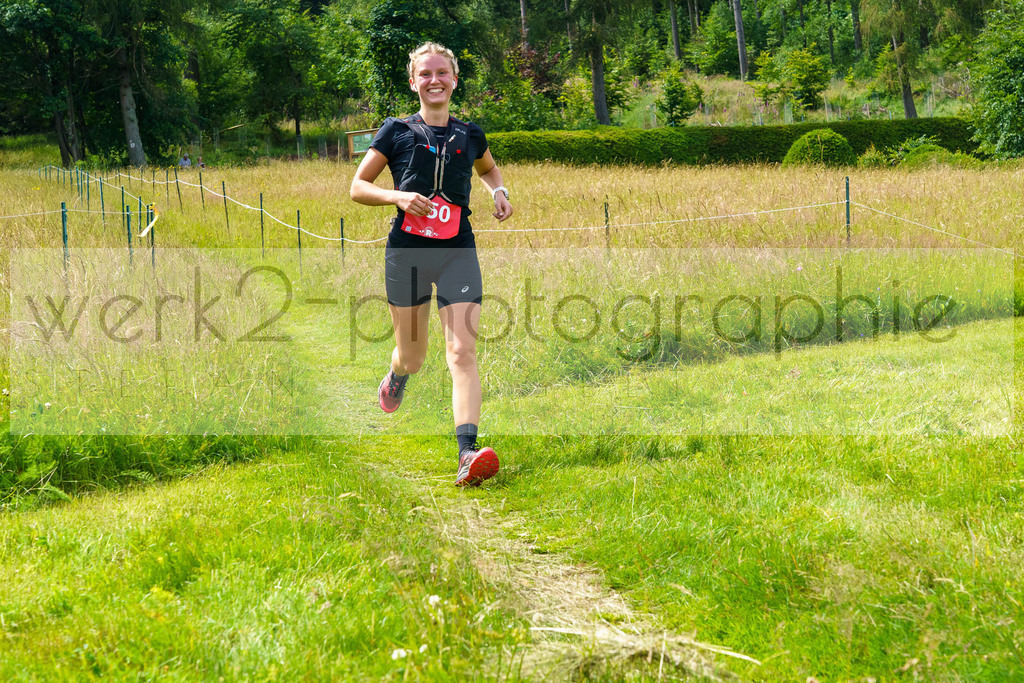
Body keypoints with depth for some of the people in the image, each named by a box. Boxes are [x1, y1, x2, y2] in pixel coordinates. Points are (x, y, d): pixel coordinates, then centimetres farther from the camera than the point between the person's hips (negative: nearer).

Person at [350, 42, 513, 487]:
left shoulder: (469, 135, 10)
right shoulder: (396, 132, 2)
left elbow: (488, 168, 31)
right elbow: (358, 187, 4)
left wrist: (499, 191, 9)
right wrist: (398, 196, -14)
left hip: (458, 251, 1)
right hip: (407, 249, -1)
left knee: (462, 351, -15)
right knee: (412, 356, 10)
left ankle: (467, 453, -25)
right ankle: (396, 376, 50)